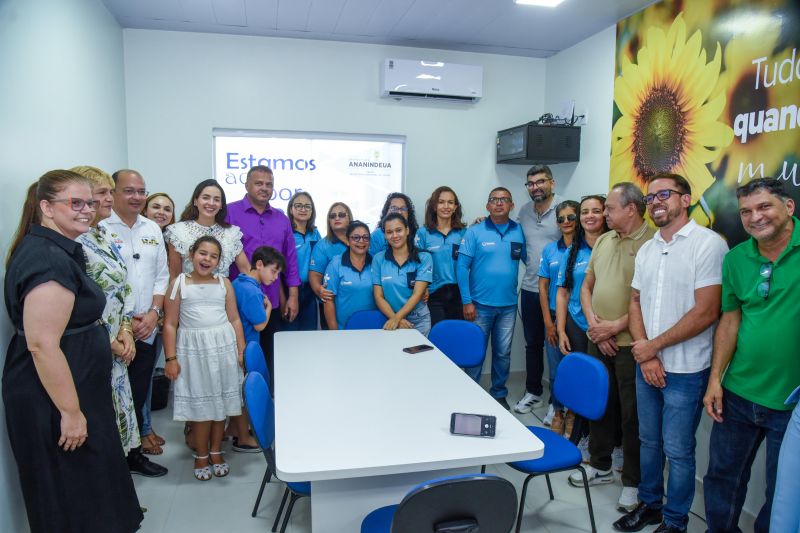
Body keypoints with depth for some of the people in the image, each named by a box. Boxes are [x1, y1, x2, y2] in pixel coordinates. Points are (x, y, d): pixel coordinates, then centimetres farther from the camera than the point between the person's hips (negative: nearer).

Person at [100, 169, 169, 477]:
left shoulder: (153, 229, 9)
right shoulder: (99, 229, -9)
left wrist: (154, 312, -3)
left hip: (146, 332, 5)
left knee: (138, 399, 16)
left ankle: (134, 455, 31)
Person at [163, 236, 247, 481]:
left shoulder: (224, 283, 5)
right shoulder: (179, 283, 0)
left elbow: (235, 320, 5)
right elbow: (170, 324, -1)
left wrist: (241, 350, -2)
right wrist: (171, 358, -5)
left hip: (223, 346, 2)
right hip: (193, 348, -1)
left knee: (221, 402, 9)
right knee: (199, 404, 6)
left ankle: (216, 452, 26)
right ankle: (201, 456, 23)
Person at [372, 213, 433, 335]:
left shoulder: (424, 258, -4)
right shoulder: (378, 259, 0)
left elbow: (417, 294, -12)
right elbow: (378, 296, -2)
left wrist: (396, 318, -24)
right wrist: (396, 319, -16)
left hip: (419, 320, -1)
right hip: (390, 319, 1)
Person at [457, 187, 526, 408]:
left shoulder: (519, 231, 2)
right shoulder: (474, 232, -6)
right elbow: (462, 266, -8)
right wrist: (466, 301, -11)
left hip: (508, 305, 3)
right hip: (480, 304, -2)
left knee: (503, 353, 13)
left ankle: (499, 394, 31)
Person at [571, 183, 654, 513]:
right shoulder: (603, 241, 10)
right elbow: (587, 286, 13)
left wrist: (615, 326, -15)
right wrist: (592, 322, -1)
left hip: (631, 345, -7)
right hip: (597, 341, 7)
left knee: (632, 415, 5)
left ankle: (633, 482, 22)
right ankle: (600, 466, 36)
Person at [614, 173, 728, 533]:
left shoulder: (707, 243, -11)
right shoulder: (646, 250, 8)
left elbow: (706, 312, -17)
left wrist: (653, 346, -12)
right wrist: (645, 356, -4)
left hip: (685, 370, -6)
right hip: (646, 363, 6)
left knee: (677, 450, 7)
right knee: (649, 441, 18)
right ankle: (649, 504, 36)